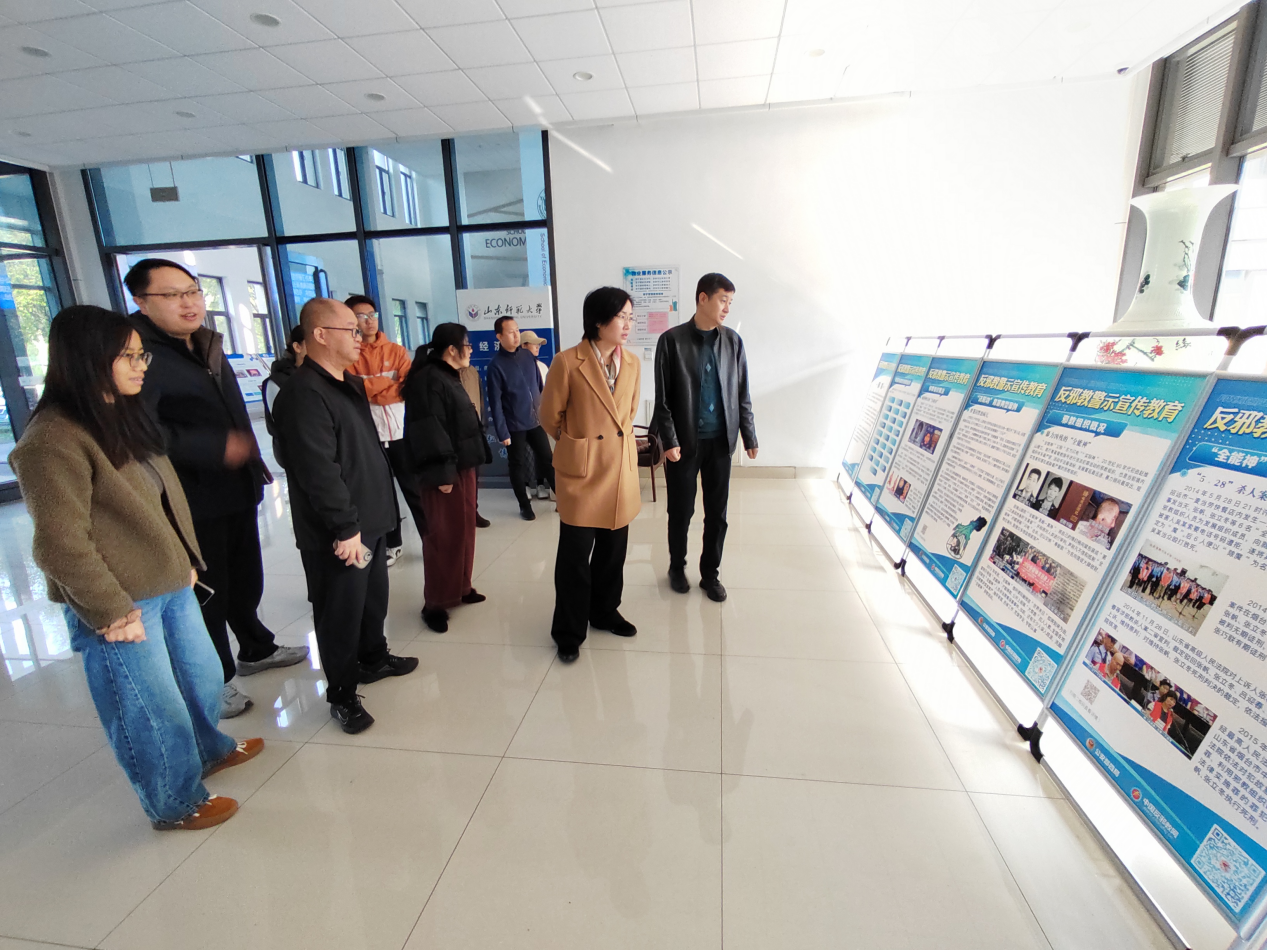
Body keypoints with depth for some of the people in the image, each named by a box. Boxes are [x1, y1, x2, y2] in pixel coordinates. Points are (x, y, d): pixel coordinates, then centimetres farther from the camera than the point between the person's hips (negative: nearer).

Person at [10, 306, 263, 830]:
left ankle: (209, 749, 48)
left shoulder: (126, 415, 8)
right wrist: (111, 610, -16)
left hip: (172, 586, 8)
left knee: (203, 677, 22)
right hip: (121, 605, -8)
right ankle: (176, 803, 31)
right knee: (154, 709, 9)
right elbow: (61, 544, -20)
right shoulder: (52, 439, -19)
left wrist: (186, 560, 12)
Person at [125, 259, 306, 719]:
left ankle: (255, 650, 41)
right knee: (208, 591, 4)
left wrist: (254, 460, 21)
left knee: (246, 580, 22)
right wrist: (216, 450, -30)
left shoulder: (208, 346, 13)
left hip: (238, 489, 8)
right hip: (192, 500, -8)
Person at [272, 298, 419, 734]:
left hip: (370, 520, 9)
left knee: (375, 597, 22)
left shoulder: (350, 383, 12)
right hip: (338, 534, -9)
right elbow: (319, 471, -25)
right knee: (341, 612, 6)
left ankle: (373, 658, 43)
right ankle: (341, 693, 23)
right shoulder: (304, 394, -19)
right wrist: (346, 527, -22)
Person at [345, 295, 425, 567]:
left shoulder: (397, 350, 4)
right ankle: (392, 543, 22)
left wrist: (370, 387, -11)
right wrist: (389, 382, -13)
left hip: (401, 431, 0)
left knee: (414, 489, 7)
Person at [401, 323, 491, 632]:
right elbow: (428, 430, -22)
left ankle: (460, 588, 28)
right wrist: (441, 472, -24)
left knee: (463, 529, 15)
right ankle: (435, 603, 11)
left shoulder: (449, 376, 16)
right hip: (445, 470, -10)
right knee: (443, 535, -1)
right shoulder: (428, 379, -16)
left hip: (463, 464, 10)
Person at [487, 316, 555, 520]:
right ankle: (524, 506, 23)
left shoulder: (528, 356, 4)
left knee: (547, 460, 10)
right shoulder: (496, 365, -10)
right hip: (515, 425, -4)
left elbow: (540, 385, 11)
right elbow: (495, 402, -10)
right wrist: (502, 432, -12)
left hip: (537, 420, 4)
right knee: (518, 466, 9)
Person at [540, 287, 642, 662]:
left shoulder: (633, 364, 4)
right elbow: (550, 416, 0)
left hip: (621, 471, 5)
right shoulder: (567, 362, -11)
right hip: (581, 471, -5)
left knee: (613, 550, 15)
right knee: (576, 555, 3)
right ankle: (569, 632, 21)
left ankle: (605, 612, 37)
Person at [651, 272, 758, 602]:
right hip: (684, 441, -3)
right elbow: (663, 397, -6)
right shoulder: (672, 340, -5)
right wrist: (669, 440, -12)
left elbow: (742, 393, 8)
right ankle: (677, 567, 32)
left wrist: (749, 436, 6)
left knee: (717, 513, 9)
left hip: (721, 440, 3)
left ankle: (710, 573, 27)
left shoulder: (733, 341, 5)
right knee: (680, 511, 9)